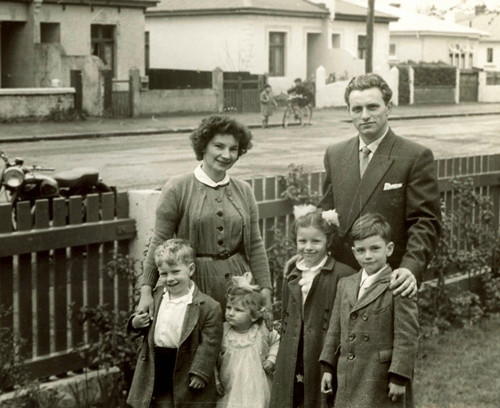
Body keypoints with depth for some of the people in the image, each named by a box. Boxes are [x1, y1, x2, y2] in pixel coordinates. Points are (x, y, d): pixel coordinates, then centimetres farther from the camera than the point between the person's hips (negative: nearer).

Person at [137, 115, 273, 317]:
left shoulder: (243, 191, 11)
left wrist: (265, 289, 7)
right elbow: (159, 241, -3)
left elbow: (255, 245, 12)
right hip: (194, 283, -3)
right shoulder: (178, 188, -2)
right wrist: (146, 289, -7)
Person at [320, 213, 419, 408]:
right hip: (348, 382, 6)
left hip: (382, 382, -6)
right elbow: (335, 330, 17)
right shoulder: (345, 284, 11)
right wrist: (328, 368, 15)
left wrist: (399, 377, -15)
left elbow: (407, 336, -11)